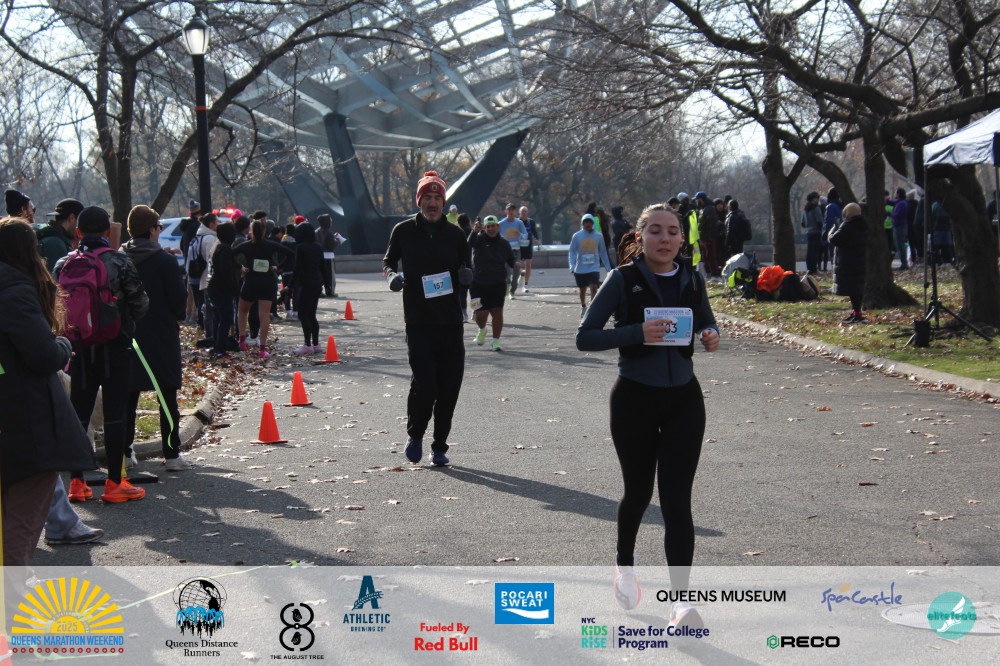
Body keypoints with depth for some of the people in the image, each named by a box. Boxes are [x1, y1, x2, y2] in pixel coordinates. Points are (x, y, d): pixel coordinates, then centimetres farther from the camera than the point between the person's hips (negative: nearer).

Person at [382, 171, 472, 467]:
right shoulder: (404, 231, 4)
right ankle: (415, 435, 14)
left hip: (451, 320, 3)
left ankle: (439, 447, 18)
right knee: (424, 384, -14)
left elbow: (464, 267, 18)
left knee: (449, 387, 2)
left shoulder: (455, 234, 8)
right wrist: (392, 275, -7)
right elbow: (388, 262, 15)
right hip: (418, 320, -2)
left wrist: (465, 274, -5)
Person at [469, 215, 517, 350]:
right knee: (481, 314, -2)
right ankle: (482, 330, 32)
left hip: (498, 284, 2)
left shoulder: (504, 244, 7)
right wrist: (474, 232, -46)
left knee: (497, 312, -4)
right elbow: (470, 243, -24)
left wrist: (515, 264, -12)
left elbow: (510, 260, 13)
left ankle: (496, 341, 6)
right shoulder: (480, 239, -2)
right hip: (479, 284, -2)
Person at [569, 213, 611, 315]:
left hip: (594, 268, -1)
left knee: (594, 288, -17)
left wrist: (608, 268, 11)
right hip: (580, 269, 1)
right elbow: (572, 251, -2)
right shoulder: (577, 236, -3)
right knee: (582, 290, 15)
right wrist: (572, 267, -14)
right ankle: (583, 307, 40)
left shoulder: (598, 236, 0)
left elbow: (603, 253, 9)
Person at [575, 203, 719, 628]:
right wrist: (636, 332, -26)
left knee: (676, 499, -7)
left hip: (683, 398, 2)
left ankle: (680, 600, -8)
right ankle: (625, 564, 45)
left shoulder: (692, 280, 2)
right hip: (634, 398, -2)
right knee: (638, 491, 15)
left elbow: (707, 323, 18)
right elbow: (585, 337, -12)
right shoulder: (623, 280, -9)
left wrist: (711, 337, -6)